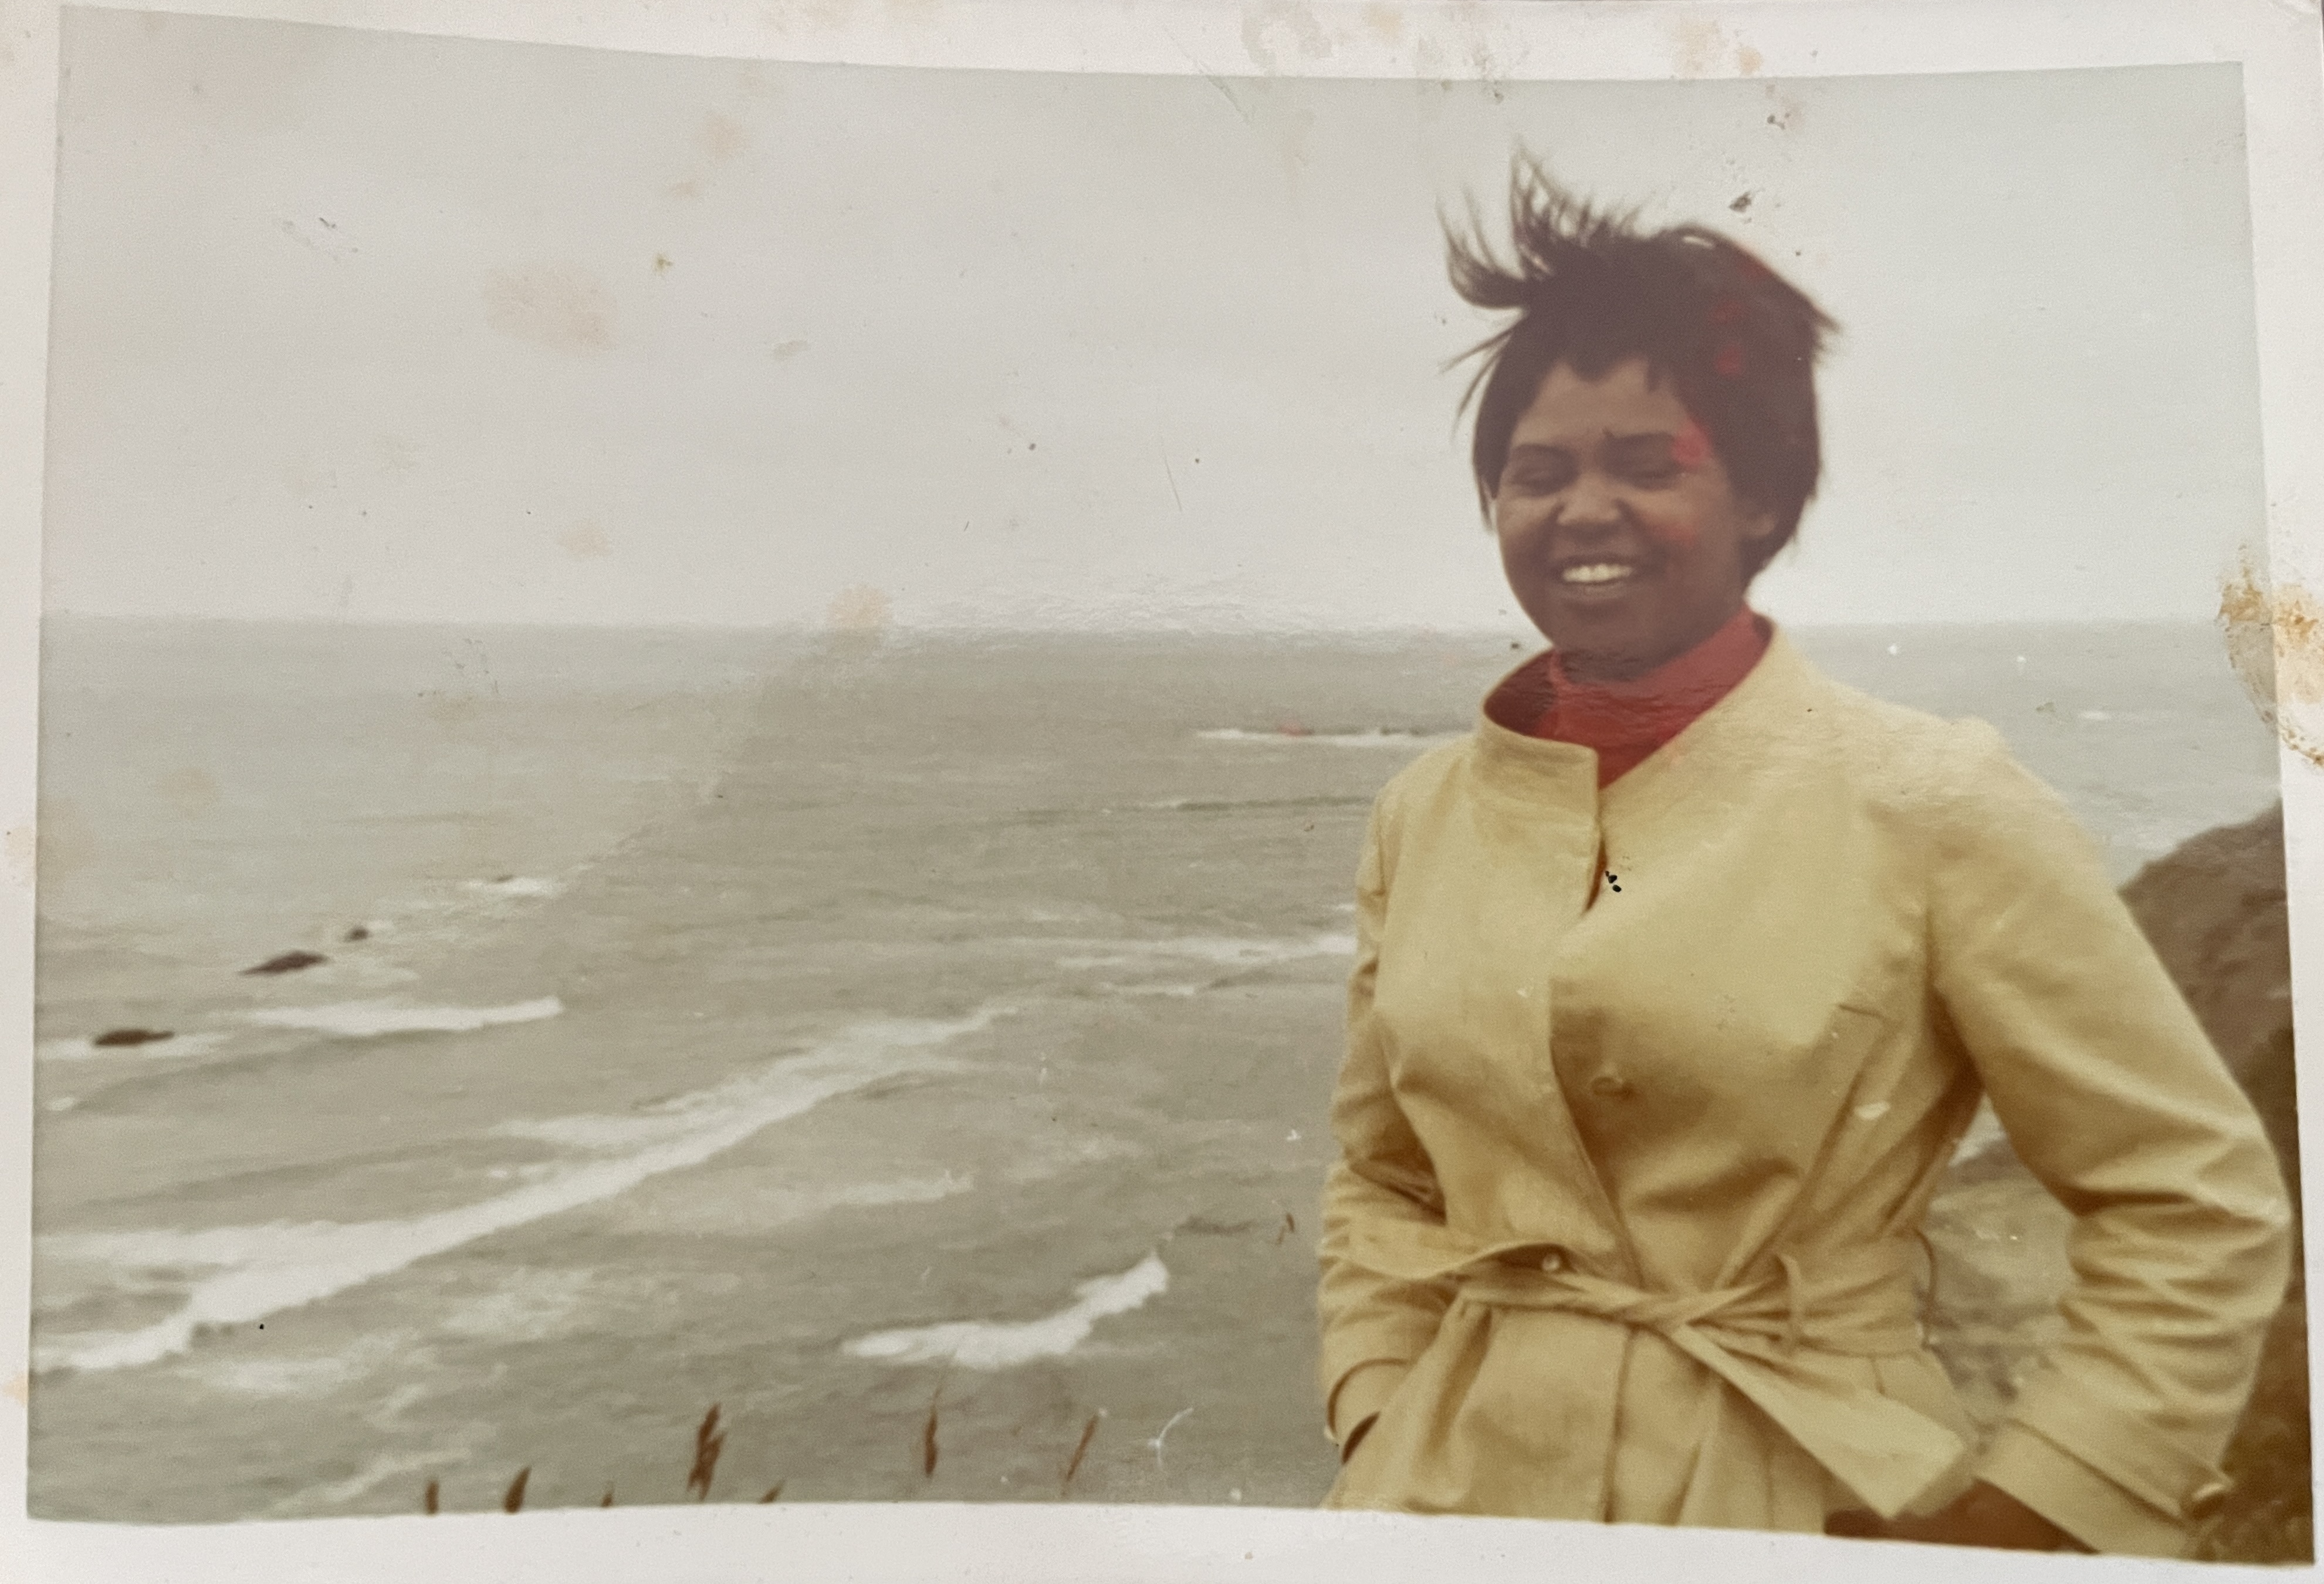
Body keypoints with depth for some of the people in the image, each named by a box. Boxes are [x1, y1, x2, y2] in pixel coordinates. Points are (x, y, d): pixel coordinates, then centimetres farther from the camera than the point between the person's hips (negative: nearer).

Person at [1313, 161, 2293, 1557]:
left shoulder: (1931, 808, -13)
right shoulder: (1426, 813, -2)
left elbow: (2198, 1207, -6)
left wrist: (2017, 1511, -8)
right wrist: (1380, 1425, -1)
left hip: (1809, 1493, -2)